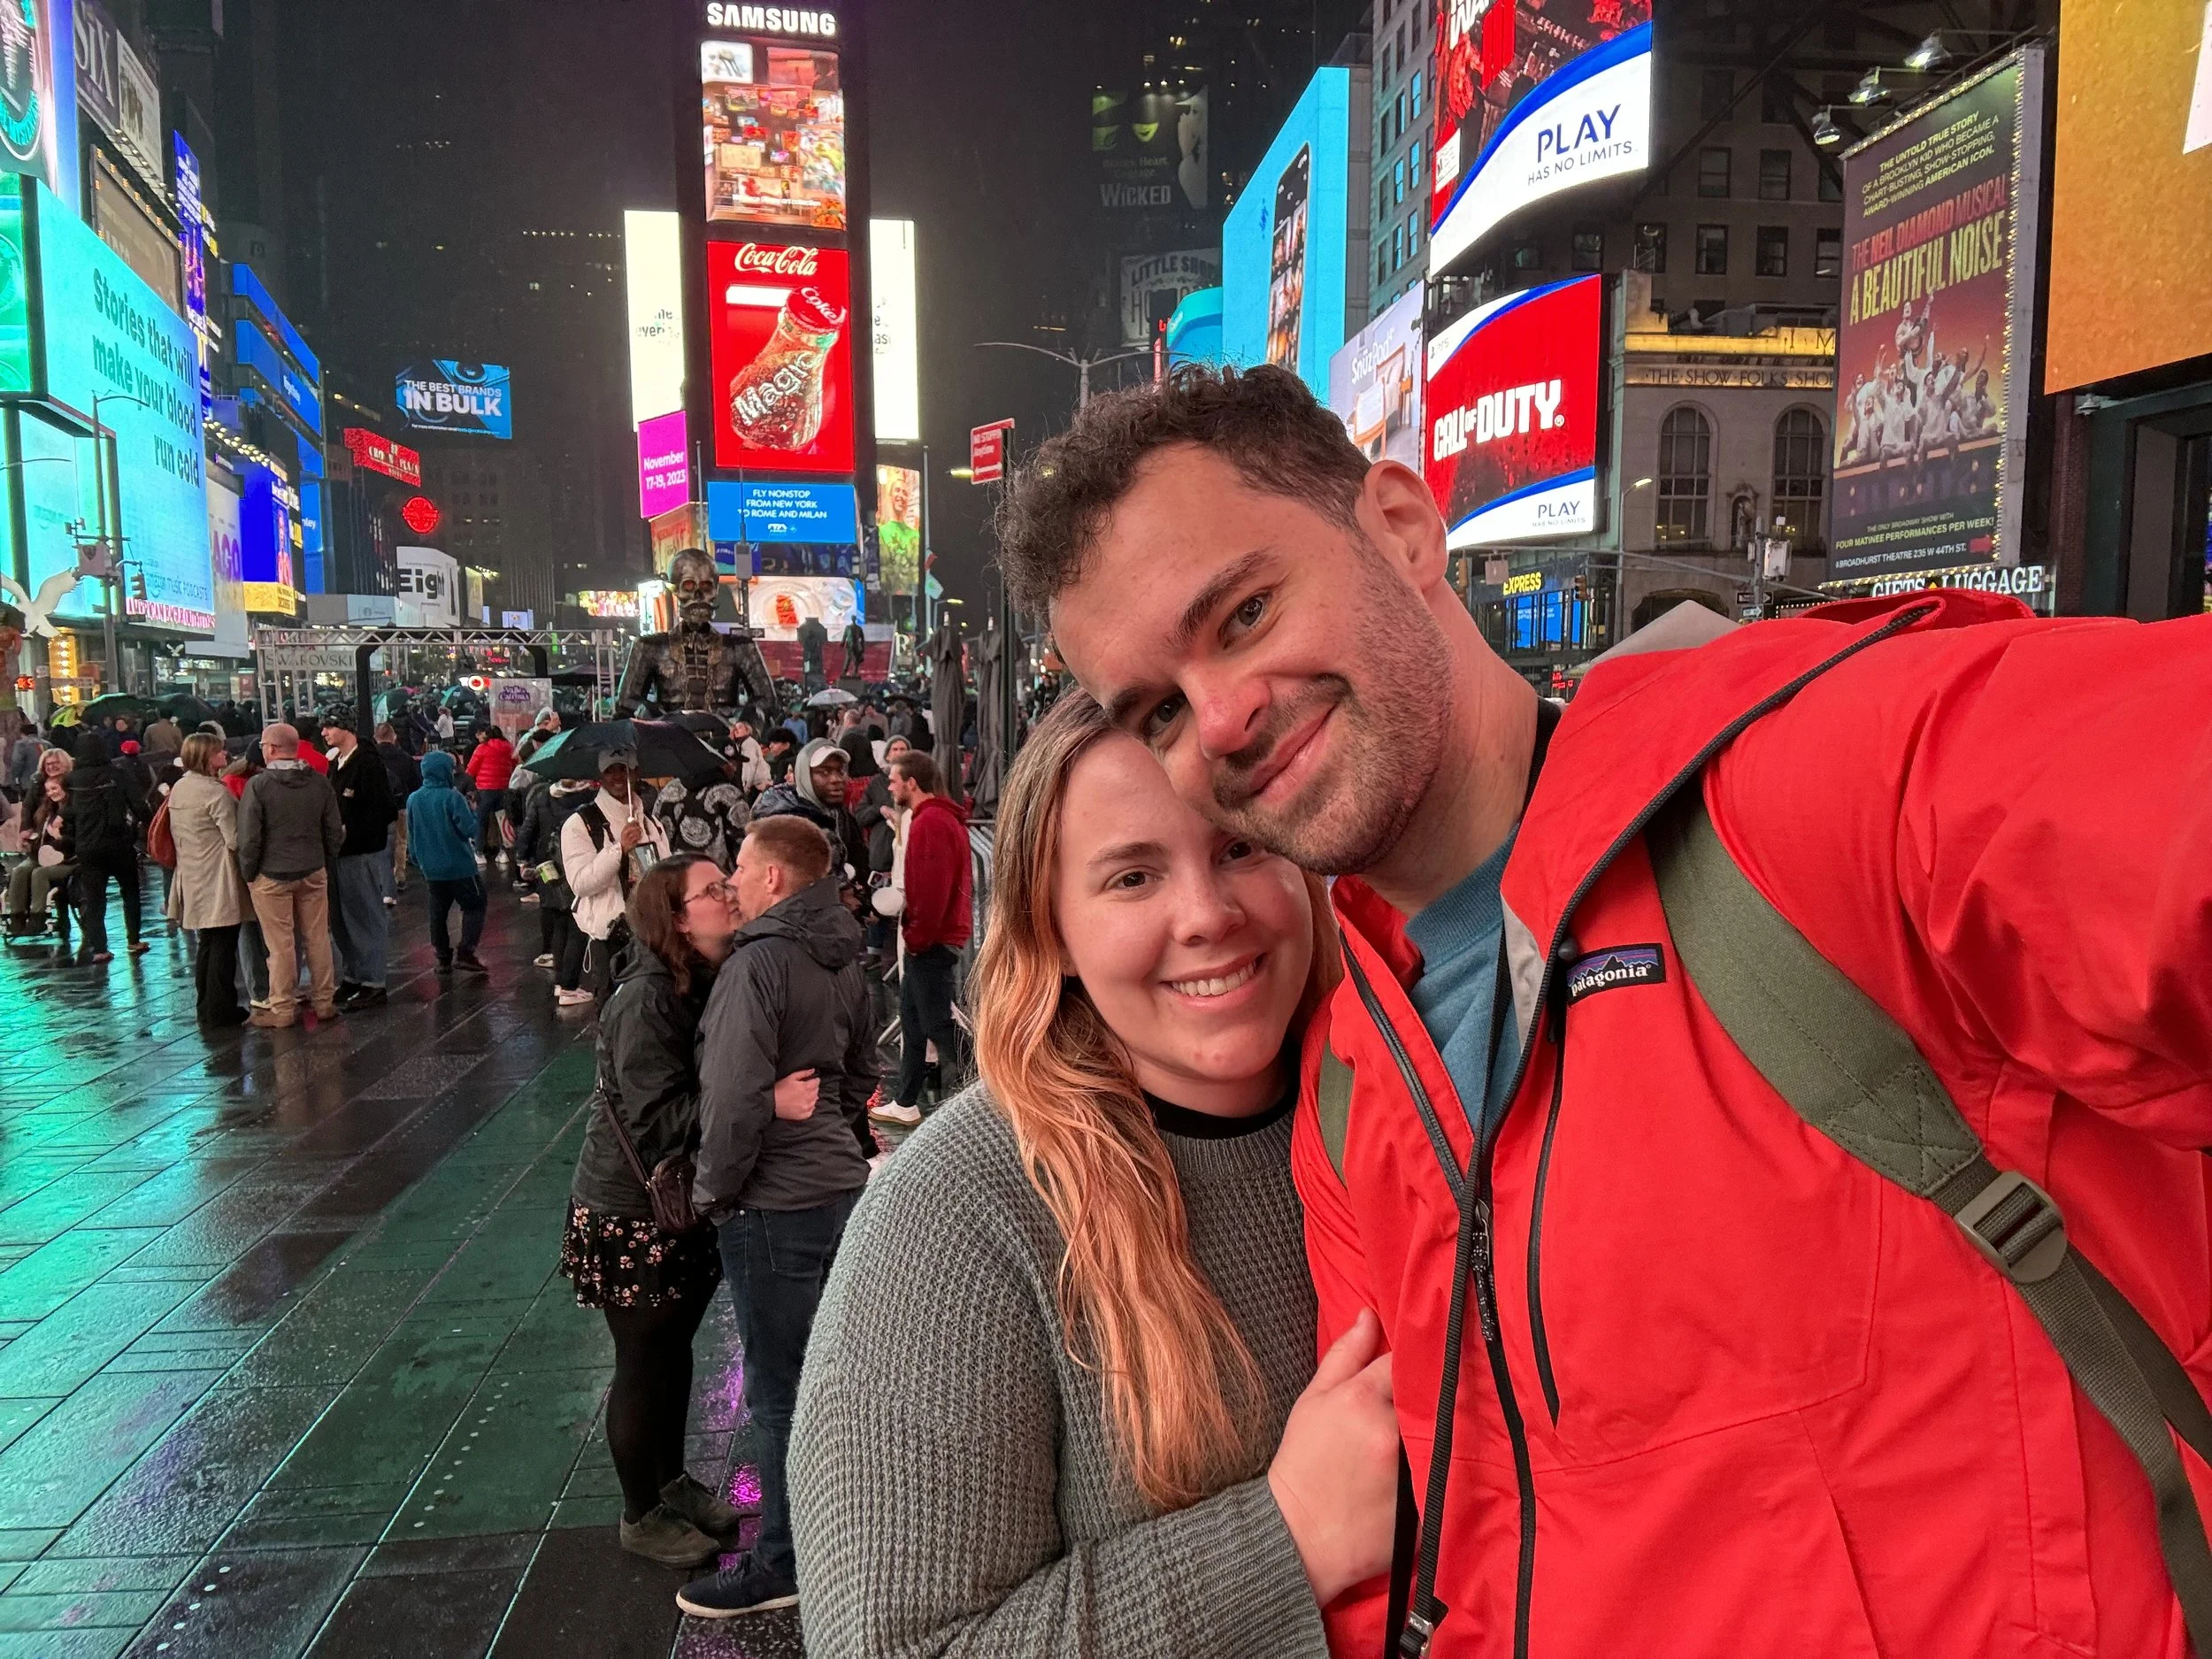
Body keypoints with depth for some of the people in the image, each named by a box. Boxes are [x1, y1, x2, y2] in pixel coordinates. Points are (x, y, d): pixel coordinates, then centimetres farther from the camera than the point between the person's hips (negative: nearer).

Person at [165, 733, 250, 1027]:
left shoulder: (178, 789, 8)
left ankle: (205, 1007, 23)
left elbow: (174, 832, 16)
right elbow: (234, 840, -19)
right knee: (223, 944, -1)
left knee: (206, 943, 17)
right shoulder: (215, 792, -17)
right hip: (218, 881, -8)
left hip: (192, 878, 8)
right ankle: (220, 1010, 3)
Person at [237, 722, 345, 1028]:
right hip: (314, 873, 4)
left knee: (280, 945, 3)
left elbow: (249, 837, -13)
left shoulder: (258, 784, -13)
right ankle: (325, 1002, 18)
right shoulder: (319, 782, 0)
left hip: (272, 876, -4)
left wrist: (248, 873, 0)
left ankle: (282, 1009, 11)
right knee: (318, 939, 11)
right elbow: (335, 831, 4)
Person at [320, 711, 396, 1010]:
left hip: (365, 853, -9)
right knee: (340, 918, 15)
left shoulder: (368, 762, -14)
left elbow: (385, 810, -20)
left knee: (367, 917, -2)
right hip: (340, 851, 9)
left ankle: (373, 985, 4)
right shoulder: (335, 763, 13)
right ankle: (351, 977, 26)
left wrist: (350, 832, -20)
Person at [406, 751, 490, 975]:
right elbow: (468, 829, -17)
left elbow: (411, 837, 10)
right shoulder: (451, 797, -15)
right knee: (474, 906, 6)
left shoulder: (413, 799, 3)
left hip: (431, 869, 6)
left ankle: (443, 958, 16)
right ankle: (466, 953, -5)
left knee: (438, 912, 13)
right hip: (459, 865, -6)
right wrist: (471, 811, 0)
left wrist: (418, 861, 21)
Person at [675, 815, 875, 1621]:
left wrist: (712, 1190, -10)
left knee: (779, 1388, 5)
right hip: (840, 1184, 8)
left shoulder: (758, 963, -19)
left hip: (775, 1204, -8)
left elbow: (736, 1098, -22)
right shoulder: (843, 959, 7)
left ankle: (783, 1562, 19)